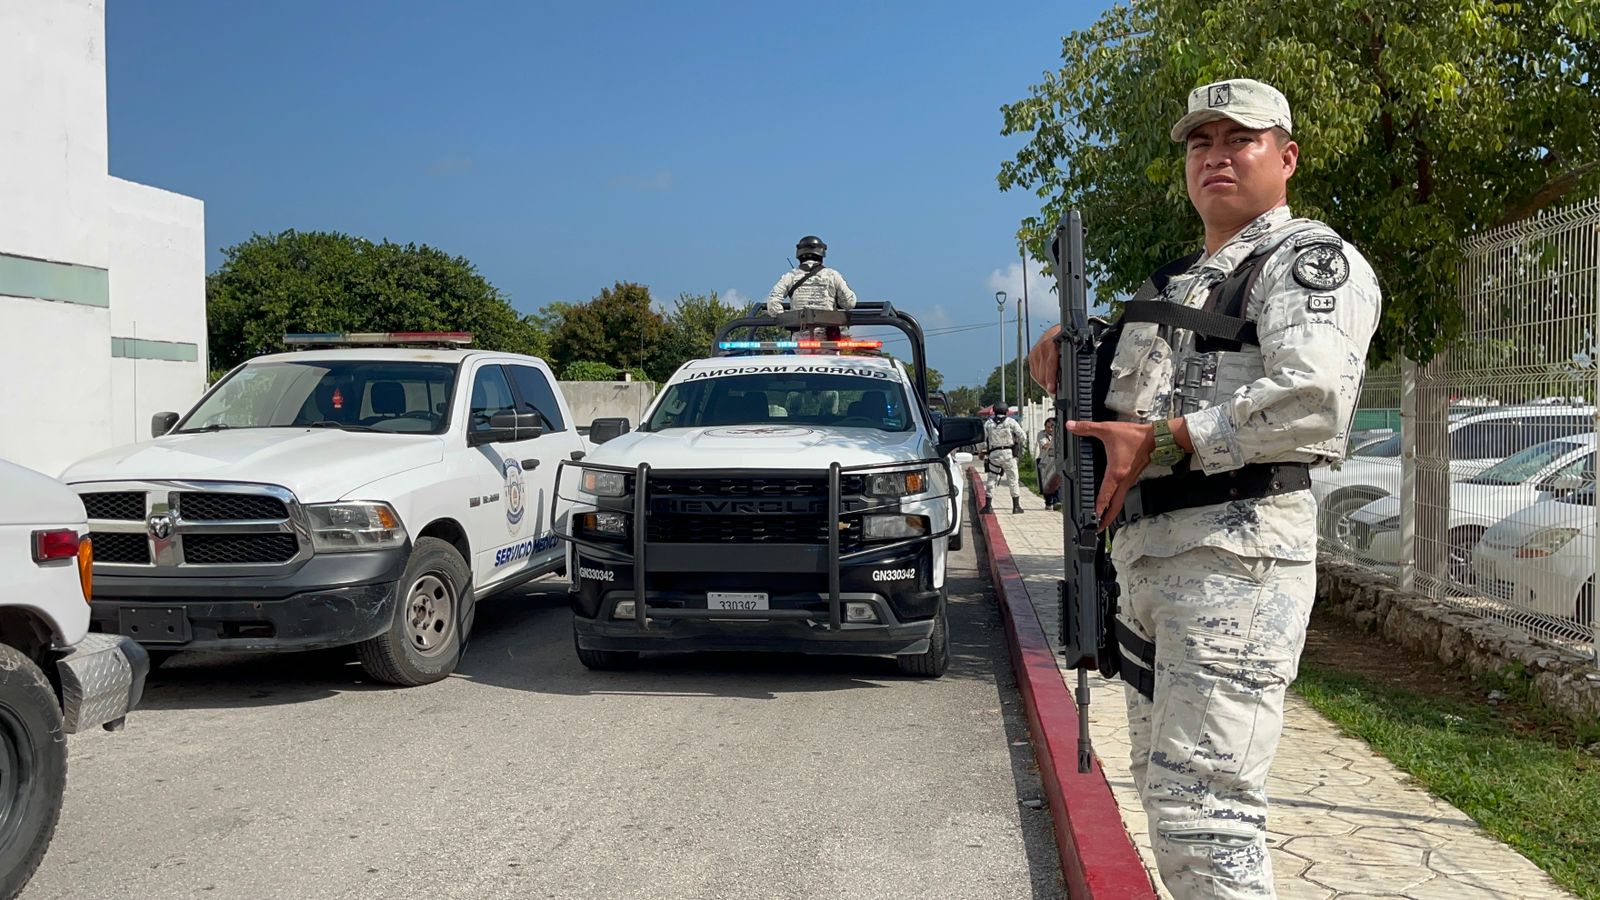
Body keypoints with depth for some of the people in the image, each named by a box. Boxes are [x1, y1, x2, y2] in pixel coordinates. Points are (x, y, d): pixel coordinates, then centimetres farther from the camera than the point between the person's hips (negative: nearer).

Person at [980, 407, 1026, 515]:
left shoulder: (988, 423, 6)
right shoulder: (1011, 422, 1)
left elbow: (983, 439, 5)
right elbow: (1022, 436, -2)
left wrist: (983, 452, 18)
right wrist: (1017, 442, 16)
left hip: (994, 454, 1)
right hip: (1008, 453, -1)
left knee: (991, 480, 8)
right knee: (1013, 479, 6)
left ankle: (988, 505, 4)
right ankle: (1016, 506, 5)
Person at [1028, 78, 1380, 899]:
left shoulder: (1310, 258, -3)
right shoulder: (1172, 283, 23)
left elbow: (1312, 401, -21)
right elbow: (1131, 409, 26)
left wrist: (1162, 439, -19)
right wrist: (1072, 375, 5)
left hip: (1236, 551, -9)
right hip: (1145, 553, 9)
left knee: (1202, 806, -12)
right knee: (1162, 790, 17)